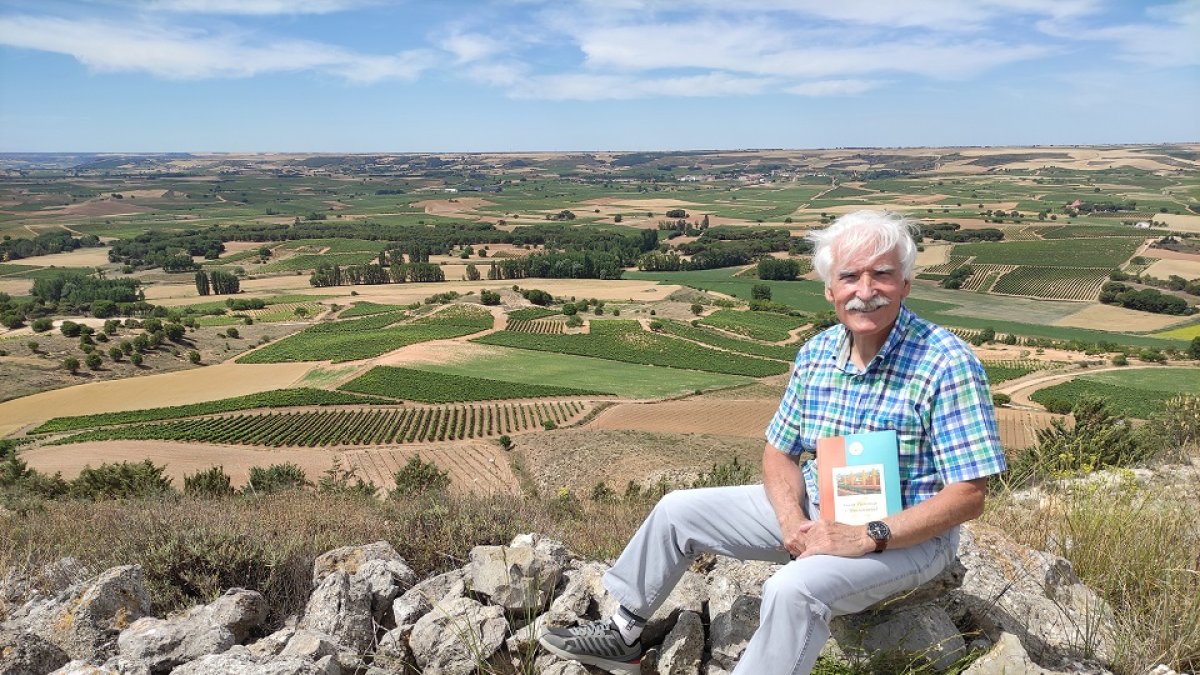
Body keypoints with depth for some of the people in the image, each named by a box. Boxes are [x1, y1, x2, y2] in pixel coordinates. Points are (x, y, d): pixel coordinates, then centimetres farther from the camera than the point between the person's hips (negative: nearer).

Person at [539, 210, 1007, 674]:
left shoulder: (947, 365, -21)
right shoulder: (815, 354, -2)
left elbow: (968, 496, -21)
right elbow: (780, 452, 5)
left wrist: (867, 537, -29)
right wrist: (792, 520, -15)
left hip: (906, 535, -6)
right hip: (813, 513, 7)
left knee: (795, 588, -36)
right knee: (678, 510, 4)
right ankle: (624, 634, 21)